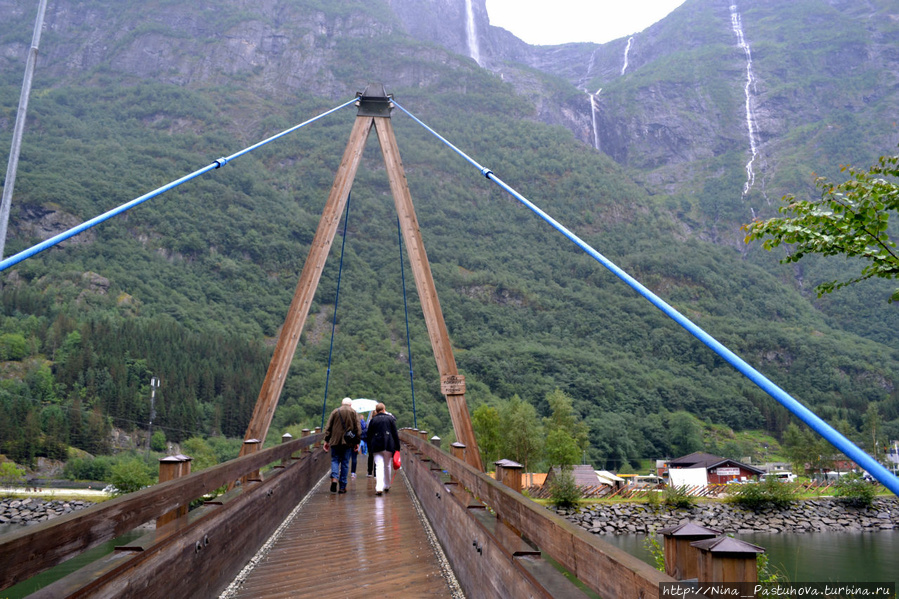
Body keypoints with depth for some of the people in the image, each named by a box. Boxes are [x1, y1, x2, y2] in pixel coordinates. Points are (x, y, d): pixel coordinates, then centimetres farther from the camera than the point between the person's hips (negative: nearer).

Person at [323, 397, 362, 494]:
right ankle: (342, 486, 6)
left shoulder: (335, 411, 6)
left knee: (335, 460, 9)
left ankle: (334, 478, -16)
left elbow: (328, 427, 4)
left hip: (335, 441, 0)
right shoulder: (354, 413, 5)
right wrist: (357, 442, 6)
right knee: (345, 462, 6)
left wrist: (326, 440, 8)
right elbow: (358, 429, 2)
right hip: (348, 442, 0)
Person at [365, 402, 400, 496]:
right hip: (389, 446, 0)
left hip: (376, 446, 0)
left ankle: (379, 487, -21)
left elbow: (369, 436, 10)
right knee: (388, 466, 15)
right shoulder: (390, 419, 6)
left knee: (379, 466, -5)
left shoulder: (373, 420, 9)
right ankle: (387, 486, 26)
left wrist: (369, 449, 16)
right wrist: (397, 447, 5)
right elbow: (395, 434, 3)